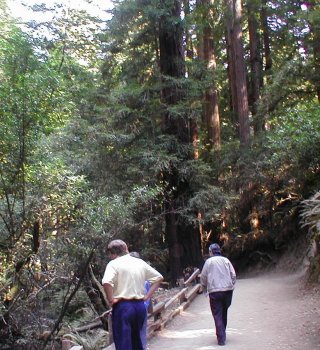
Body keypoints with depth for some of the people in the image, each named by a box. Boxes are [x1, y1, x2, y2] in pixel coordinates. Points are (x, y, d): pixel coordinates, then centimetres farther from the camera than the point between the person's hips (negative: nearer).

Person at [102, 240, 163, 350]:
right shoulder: (140, 262, 10)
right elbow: (158, 277, 13)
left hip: (123, 306, -6)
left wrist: (111, 299, -12)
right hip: (140, 305, 6)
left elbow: (106, 282, -25)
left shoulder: (114, 264, -8)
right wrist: (147, 296, 11)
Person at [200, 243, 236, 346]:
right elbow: (233, 275, 3)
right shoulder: (226, 260, 6)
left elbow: (203, 277, 2)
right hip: (228, 290, 3)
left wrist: (206, 285, 20)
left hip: (214, 291, -3)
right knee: (224, 313, 18)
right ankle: (222, 334, 27)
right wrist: (231, 286, 14)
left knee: (217, 315, 1)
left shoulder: (209, 261, -1)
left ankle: (221, 338, -6)